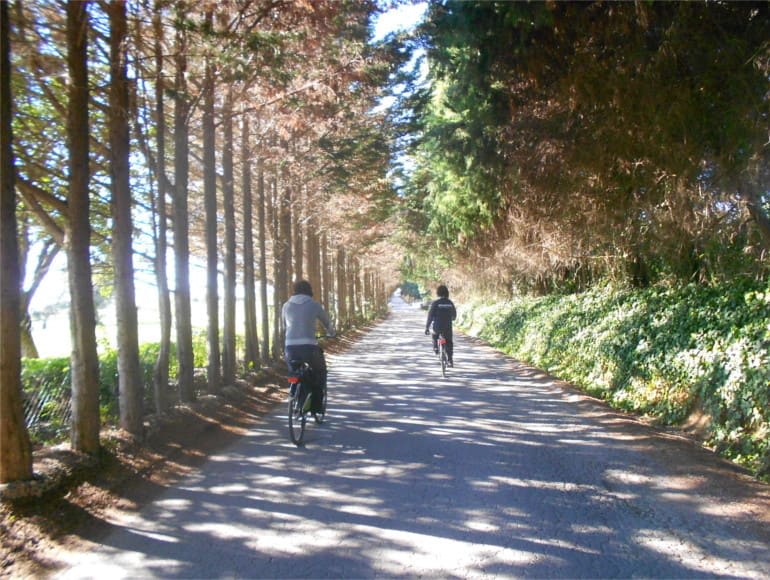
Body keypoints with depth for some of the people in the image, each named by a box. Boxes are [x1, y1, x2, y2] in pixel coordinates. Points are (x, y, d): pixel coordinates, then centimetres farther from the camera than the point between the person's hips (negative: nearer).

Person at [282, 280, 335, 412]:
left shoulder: (286, 306, 13)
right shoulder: (314, 305, 4)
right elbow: (327, 322, 18)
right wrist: (331, 333, 41)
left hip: (290, 346, 3)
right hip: (308, 346, -3)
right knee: (320, 372, 20)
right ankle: (316, 405, 13)